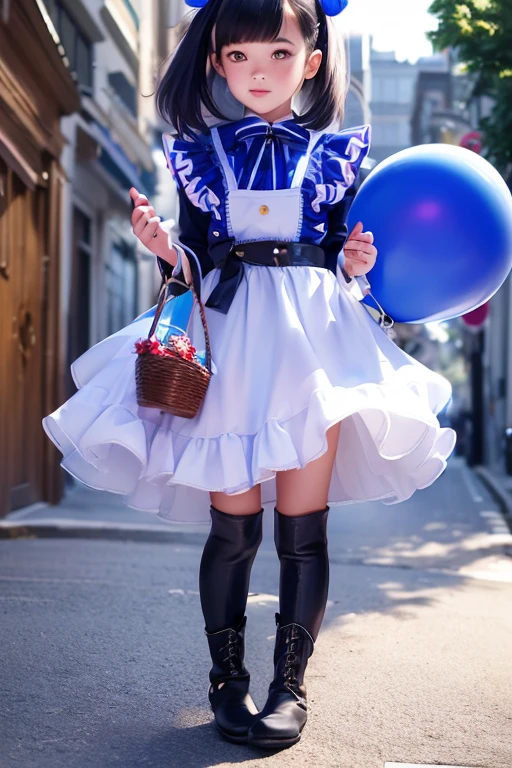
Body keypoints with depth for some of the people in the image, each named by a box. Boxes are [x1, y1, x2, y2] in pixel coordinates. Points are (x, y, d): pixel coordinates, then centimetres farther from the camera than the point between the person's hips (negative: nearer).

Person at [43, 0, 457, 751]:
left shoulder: (335, 151, 9)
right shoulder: (198, 152, 9)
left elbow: (340, 261, 11)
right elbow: (193, 263, 9)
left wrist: (356, 265, -10)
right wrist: (167, 250, -11)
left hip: (311, 337, 0)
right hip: (227, 340, 0)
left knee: (302, 526, 2)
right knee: (232, 526, 2)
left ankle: (290, 682, 16)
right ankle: (228, 679, 18)